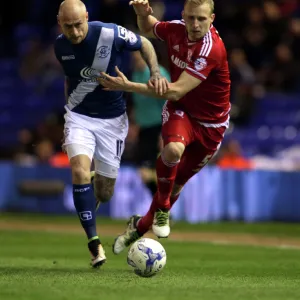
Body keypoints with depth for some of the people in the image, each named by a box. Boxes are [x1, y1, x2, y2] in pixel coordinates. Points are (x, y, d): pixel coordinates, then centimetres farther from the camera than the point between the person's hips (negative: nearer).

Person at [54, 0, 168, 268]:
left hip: (112, 118, -1)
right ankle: (95, 244, -19)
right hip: (79, 116, 1)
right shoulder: (60, 47, -6)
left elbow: (144, 45, -2)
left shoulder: (111, 34, -19)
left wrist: (156, 73, -17)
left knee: (105, 193, 4)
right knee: (80, 171, -25)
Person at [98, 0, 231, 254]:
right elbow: (148, 29, 13)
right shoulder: (176, 30, -13)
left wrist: (128, 86, -33)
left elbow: (176, 91, -34)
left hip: (211, 123, -2)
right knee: (173, 149, -33)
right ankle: (162, 208, -11)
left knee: (177, 183, 8)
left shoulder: (211, 49, -31)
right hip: (180, 110, 2)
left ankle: (141, 226, 32)